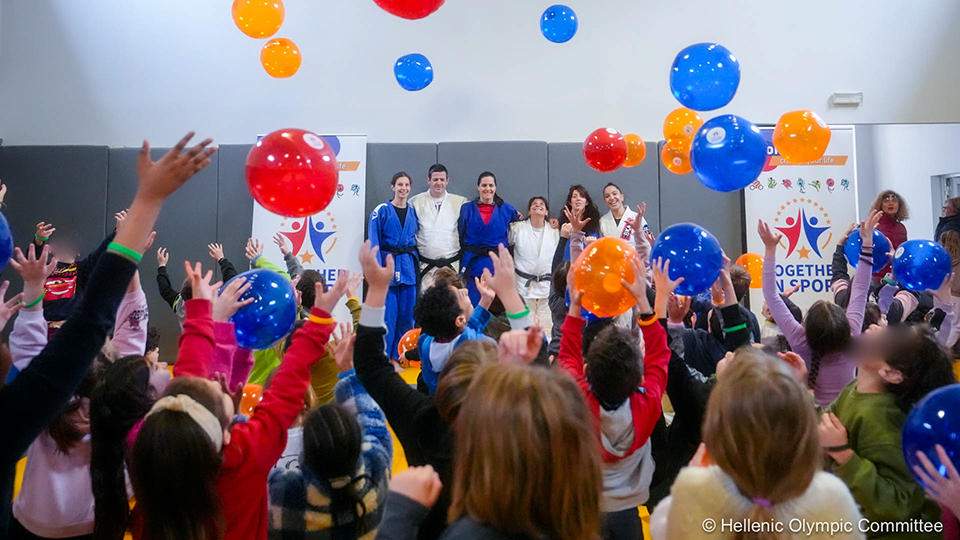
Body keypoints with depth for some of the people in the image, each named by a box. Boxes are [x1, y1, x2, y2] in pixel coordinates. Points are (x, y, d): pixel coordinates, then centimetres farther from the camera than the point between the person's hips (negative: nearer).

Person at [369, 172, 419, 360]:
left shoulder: (413, 212, 11)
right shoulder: (382, 211, -4)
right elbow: (373, 242, -7)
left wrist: (417, 265, 12)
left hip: (408, 266, 5)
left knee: (406, 313, 7)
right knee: (388, 314, -4)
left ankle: (398, 356, 20)